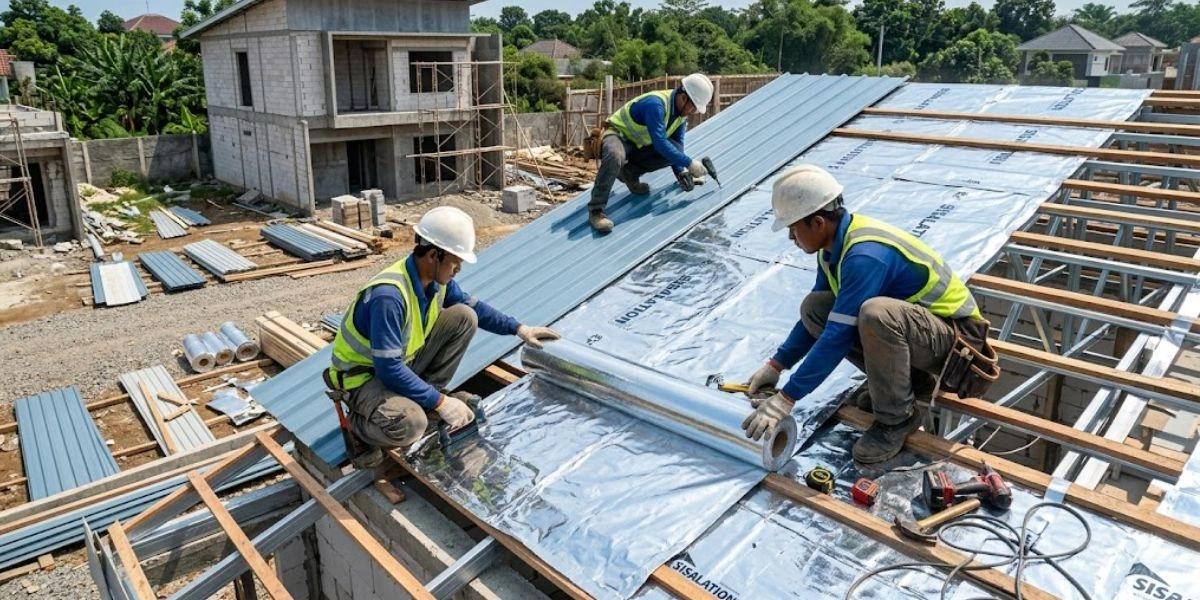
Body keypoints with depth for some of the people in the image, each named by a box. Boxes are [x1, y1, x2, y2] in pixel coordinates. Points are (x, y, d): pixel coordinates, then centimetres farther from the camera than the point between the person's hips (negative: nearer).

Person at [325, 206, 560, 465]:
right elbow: (388, 369, -33)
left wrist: (520, 329, 4)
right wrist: (440, 402, -28)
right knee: (410, 425, -37)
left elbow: (473, 306, 11)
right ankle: (360, 423, -2)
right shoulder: (388, 296, -34)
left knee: (465, 316, -7)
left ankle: (429, 392, 4)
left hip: (403, 362, 8)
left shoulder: (438, 279, -9)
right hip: (365, 376, -7)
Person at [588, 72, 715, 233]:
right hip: (619, 134, -7)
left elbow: (676, 147, 5)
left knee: (675, 150, -17)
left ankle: (630, 173, 3)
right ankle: (596, 210, -32)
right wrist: (689, 163, -33)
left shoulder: (682, 111, -3)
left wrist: (681, 172, -10)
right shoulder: (655, 104, -30)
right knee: (615, 156, -42)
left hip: (640, 145, 8)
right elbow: (660, 143, -36)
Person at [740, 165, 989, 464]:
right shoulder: (835, 243, -2)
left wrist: (786, 399, -29)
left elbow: (838, 337, -32)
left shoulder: (866, 256, -30)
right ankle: (902, 377, 7)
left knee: (876, 313, -39)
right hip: (903, 321, 9)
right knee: (814, 307, -5)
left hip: (952, 335, -9)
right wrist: (776, 365, 5)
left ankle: (897, 419, -14)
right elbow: (817, 317, 10)